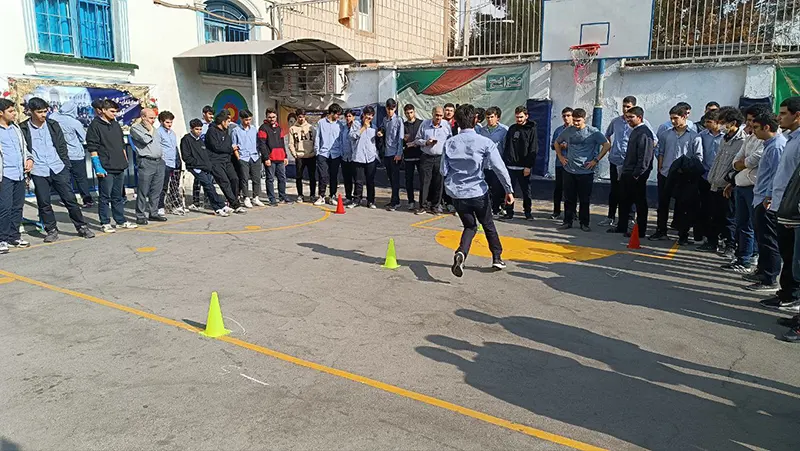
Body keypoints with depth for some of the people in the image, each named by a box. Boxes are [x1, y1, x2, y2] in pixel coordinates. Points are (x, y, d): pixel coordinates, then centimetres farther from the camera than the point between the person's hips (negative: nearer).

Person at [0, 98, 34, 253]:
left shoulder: (15, 127, 16)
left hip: (20, 174, 7)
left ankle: (14, 236, 21)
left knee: (18, 207, 11)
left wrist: (29, 159, 7)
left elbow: (24, 146, 25)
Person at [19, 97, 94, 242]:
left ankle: (82, 227, 11)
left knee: (70, 199, 2)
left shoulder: (53, 125, 7)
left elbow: (62, 146, 10)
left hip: (59, 169, 2)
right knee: (44, 203, 4)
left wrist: (66, 165, 5)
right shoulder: (23, 129, -1)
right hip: (38, 172, -1)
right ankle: (51, 230, 16)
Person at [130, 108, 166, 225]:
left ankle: (153, 213, 15)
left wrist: (162, 159, 15)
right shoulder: (135, 128, -1)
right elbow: (145, 140, -17)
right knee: (143, 191, -5)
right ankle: (140, 216, -1)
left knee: (156, 191, 7)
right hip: (146, 162, -7)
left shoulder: (154, 129, 22)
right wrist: (150, 130, 0)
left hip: (159, 162, 7)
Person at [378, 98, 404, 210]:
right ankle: (395, 200, 19)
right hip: (387, 153, 6)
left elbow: (401, 138, -9)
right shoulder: (385, 120, 12)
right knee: (390, 176, 10)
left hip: (395, 153, -6)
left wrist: (399, 153, -14)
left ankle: (395, 202, -2)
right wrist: (381, 133, 0)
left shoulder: (399, 120, -6)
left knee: (395, 177, -5)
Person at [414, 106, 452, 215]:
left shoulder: (446, 125, 2)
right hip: (426, 157, 0)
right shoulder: (424, 123, 2)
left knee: (438, 183, 4)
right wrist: (426, 142, -11)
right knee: (425, 182, -1)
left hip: (440, 158, 1)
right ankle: (423, 205, 8)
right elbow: (417, 139, 8)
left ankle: (435, 206, 14)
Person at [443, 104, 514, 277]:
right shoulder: (485, 142, -10)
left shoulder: (450, 143, -2)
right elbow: (500, 168, -13)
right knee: (488, 224, 21)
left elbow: (444, 171, 1)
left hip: (457, 193, 2)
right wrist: (509, 190, -7)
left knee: (470, 226, 17)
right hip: (478, 192, -2)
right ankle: (497, 258, 30)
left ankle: (461, 253, -11)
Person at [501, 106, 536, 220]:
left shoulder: (531, 130, -2)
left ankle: (527, 211, 19)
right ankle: (509, 212, 12)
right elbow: (506, 146, 15)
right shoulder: (512, 128, 11)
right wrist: (504, 162, 7)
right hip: (510, 166, 4)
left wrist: (529, 166, -14)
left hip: (524, 167, -4)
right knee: (509, 190, 4)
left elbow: (533, 150, -7)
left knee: (526, 190, 6)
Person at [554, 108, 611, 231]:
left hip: (586, 172, -3)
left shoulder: (593, 132, -5)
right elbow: (557, 143, 22)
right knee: (569, 198, 8)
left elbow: (607, 145, -4)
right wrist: (560, 156, 11)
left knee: (584, 199, 4)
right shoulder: (568, 131, 6)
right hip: (569, 171, 3)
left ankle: (584, 223, 14)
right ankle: (567, 222, 17)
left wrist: (596, 160, -8)